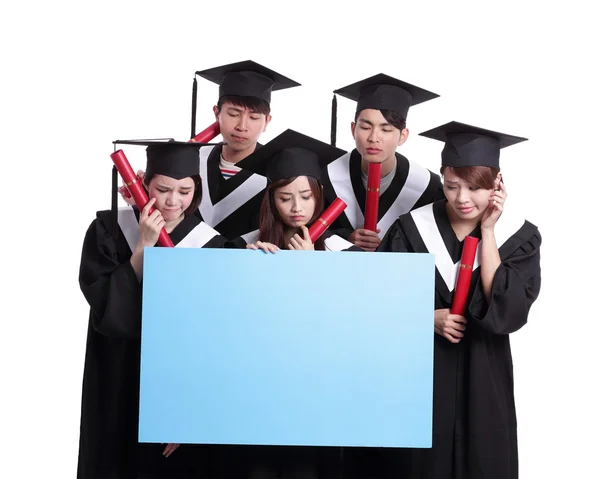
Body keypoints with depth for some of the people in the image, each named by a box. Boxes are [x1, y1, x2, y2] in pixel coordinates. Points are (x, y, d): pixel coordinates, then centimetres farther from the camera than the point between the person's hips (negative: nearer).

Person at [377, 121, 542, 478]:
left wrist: (487, 232, -17)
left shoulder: (519, 236, -6)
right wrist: (428, 317, -19)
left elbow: (509, 313, -18)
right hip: (421, 369, 0)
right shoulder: (412, 228, -6)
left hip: (482, 373, 1)